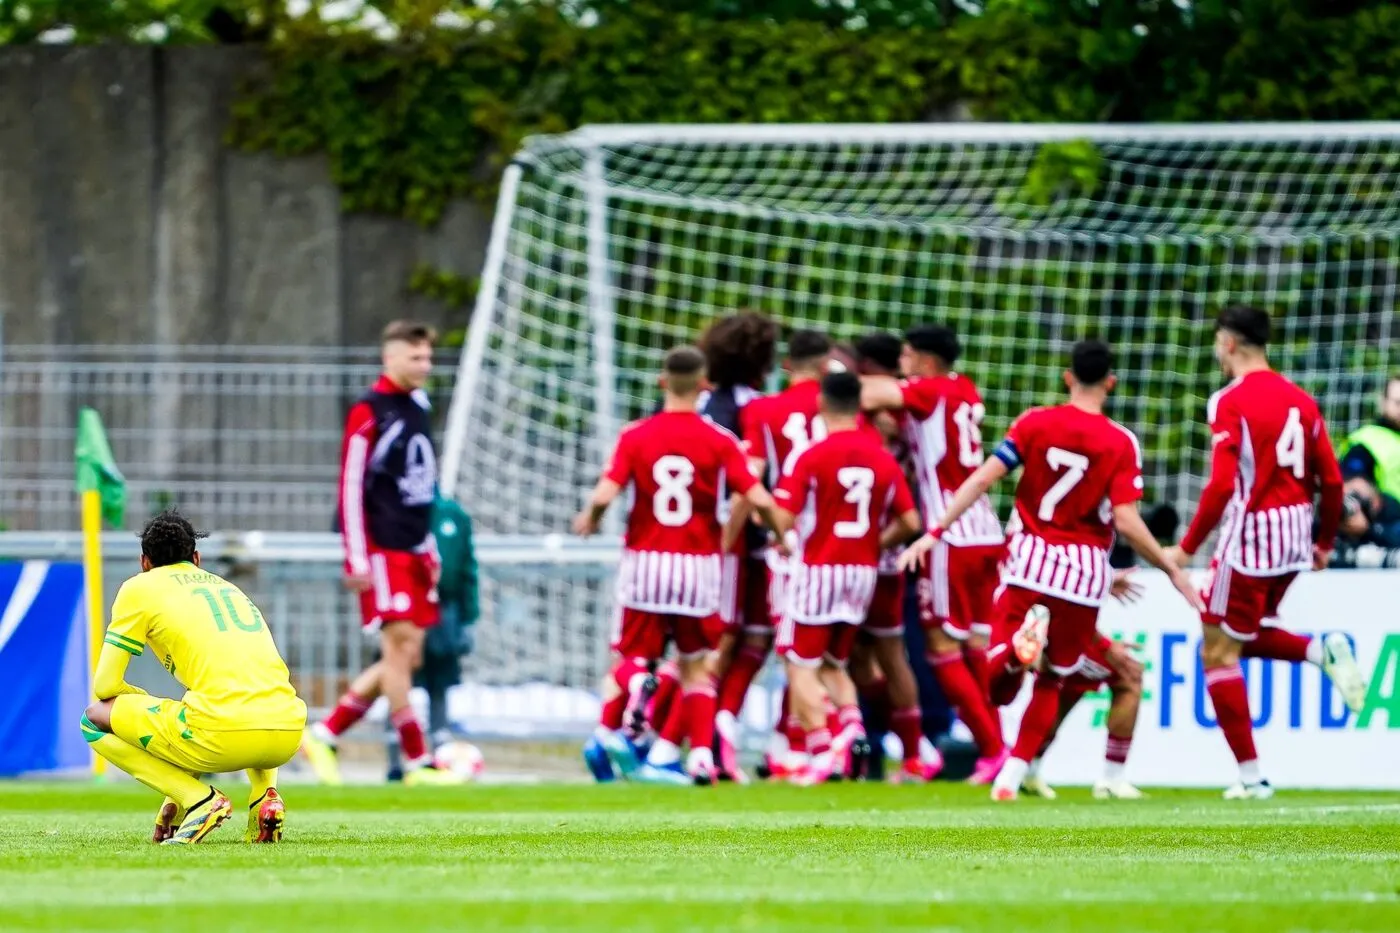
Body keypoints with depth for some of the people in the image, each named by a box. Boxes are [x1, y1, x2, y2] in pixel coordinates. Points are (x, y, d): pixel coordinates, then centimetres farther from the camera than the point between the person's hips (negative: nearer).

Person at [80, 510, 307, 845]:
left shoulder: (140, 588, 12)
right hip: (289, 734, 7)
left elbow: (105, 686, 7)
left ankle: (200, 801, -5)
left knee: (95, 719, 12)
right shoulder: (228, 587, 31)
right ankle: (265, 795, 13)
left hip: (226, 736, -7)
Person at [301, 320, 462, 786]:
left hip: (414, 551, 9)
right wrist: (356, 559, -15)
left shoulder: (418, 406, 16)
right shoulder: (369, 412, -9)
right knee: (401, 646, -10)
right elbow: (350, 486, -12)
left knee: (407, 656, 6)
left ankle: (325, 734, 15)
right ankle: (417, 762, -8)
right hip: (382, 551, -9)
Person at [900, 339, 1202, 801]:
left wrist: (935, 532, -3)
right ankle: (1013, 774, 9)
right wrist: (1173, 570, 0)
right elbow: (1127, 521, -12)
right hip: (1084, 572, 0)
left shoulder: (1035, 423, 0)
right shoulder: (1121, 443, -5)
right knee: (1051, 682, 16)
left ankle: (1022, 639, -31)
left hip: (1029, 559, 0)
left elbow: (983, 477, -6)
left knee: (998, 673, 2)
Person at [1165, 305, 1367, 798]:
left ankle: (1251, 775, 3)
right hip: (1295, 536, 7)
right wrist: (1324, 543, 22)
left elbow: (1221, 485, -19)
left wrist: (1187, 548, -12)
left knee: (1218, 652, 4)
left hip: (1250, 536, -7)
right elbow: (1331, 481, 9)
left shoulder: (1230, 402, -11)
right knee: (1247, 636, 26)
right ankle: (1324, 650, -1)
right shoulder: (1301, 401, 8)